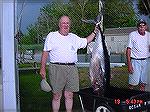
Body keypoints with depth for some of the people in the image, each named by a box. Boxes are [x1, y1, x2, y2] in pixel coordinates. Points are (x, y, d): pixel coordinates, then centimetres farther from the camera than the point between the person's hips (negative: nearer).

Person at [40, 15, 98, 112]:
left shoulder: (74, 37, 18)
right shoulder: (52, 36, 5)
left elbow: (86, 41, 28)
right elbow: (45, 53, 1)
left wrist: (94, 32, 19)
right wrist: (42, 68, -5)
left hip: (72, 69, 4)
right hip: (57, 68, -4)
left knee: (69, 95, 8)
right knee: (56, 96, 0)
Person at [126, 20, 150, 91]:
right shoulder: (132, 35, -8)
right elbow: (128, 50, -9)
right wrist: (129, 64, -13)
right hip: (135, 61, -4)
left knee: (143, 83, 10)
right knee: (133, 83, -4)